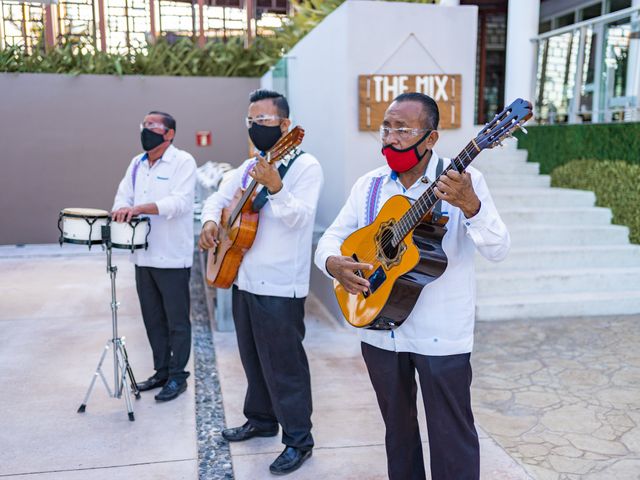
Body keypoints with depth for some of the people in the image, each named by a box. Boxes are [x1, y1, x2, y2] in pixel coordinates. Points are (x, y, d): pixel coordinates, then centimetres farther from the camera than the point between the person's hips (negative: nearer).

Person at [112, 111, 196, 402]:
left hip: (172, 257, -7)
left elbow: (181, 201, -21)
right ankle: (161, 371, 29)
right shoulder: (137, 163, 15)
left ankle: (177, 376, 15)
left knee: (176, 321, 3)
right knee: (153, 319, 15)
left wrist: (141, 207, -32)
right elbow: (123, 195, 11)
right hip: (143, 256, 7)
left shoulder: (183, 161, -8)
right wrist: (122, 209, -12)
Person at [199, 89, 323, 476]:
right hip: (244, 279, 8)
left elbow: (300, 217, -22)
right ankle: (261, 419, 38)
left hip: (280, 286, -8)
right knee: (253, 357, 20)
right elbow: (218, 197, 21)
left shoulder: (305, 166, -10)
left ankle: (299, 440, 14)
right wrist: (211, 221, 1)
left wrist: (276, 187, -38)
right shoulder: (250, 166, 14)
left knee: (283, 364, -1)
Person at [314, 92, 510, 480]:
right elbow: (331, 237, 7)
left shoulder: (462, 180, -10)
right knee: (397, 427, 21)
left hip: (441, 335, -4)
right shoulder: (370, 184, 3)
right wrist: (333, 263, -16)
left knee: (451, 437, 6)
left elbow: (498, 250, -18)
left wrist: (470, 205, -36)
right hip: (380, 329, 5)